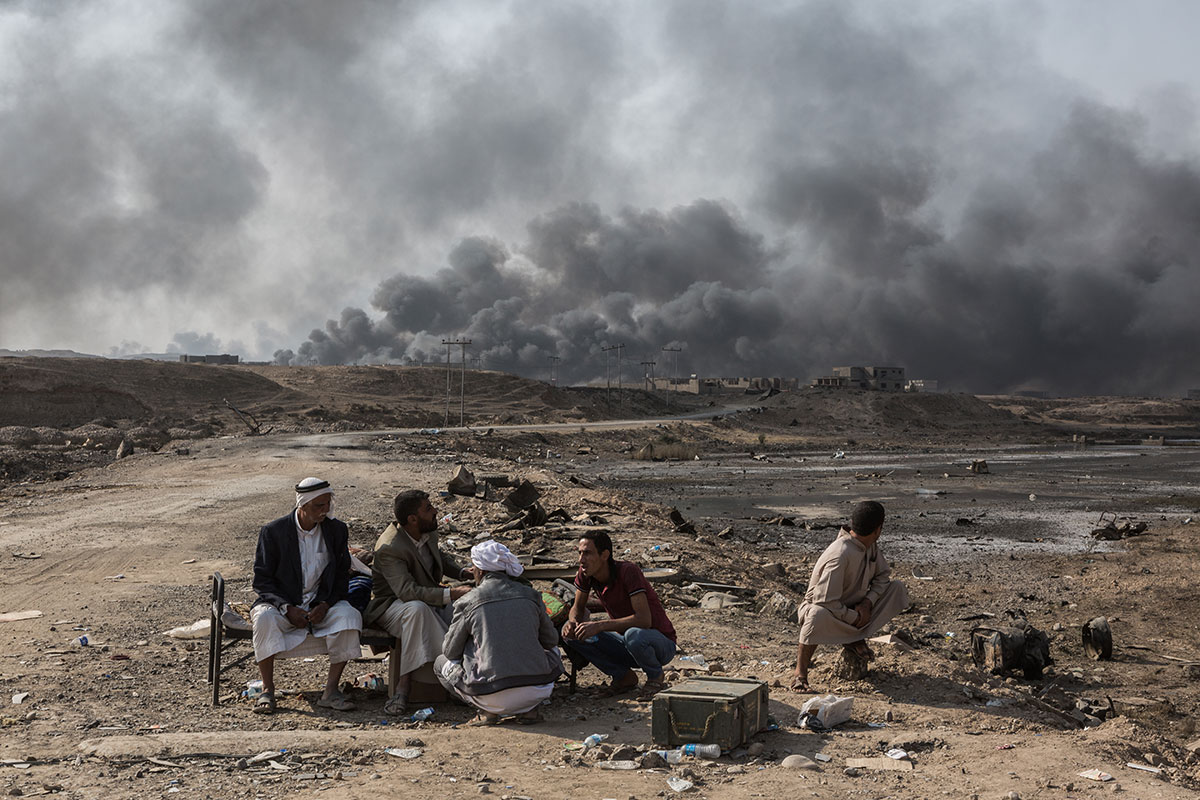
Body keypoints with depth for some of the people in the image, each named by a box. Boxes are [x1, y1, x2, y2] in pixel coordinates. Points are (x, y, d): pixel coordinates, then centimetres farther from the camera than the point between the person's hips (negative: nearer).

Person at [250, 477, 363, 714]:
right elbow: (261, 580, -5)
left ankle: (331, 690, -21)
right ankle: (267, 690, -22)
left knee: (349, 615, -28)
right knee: (264, 618, -35)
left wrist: (325, 605, -13)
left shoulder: (337, 530, 3)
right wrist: (288, 608, -19)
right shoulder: (273, 532, -5)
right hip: (282, 603, -2)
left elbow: (342, 576, 5)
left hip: (321, 604, 2)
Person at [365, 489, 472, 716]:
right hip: (391, 606, -8)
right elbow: (408, 592, -37)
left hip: (429, 598, 8)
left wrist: (462, 573, 3)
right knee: (417, 609, -40)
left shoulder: (428, 531, -1)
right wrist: (451, 594, -41)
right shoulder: (389, 548, -27)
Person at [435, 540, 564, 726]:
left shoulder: (467, 603, -3)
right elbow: (550, 640, 15)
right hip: (537, 691, 2)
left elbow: (450, 651, 8)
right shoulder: (530, 594, 4)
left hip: (493, 696, -2)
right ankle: (528, 709, 13)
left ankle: (487, 710, 6)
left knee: (441, 662, 24)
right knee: (553, 651, 35)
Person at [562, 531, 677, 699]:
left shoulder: (628, 571, -27)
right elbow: (578, 607, 6)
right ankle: (624, 677, 2)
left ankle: (655, 677, -7)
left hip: (661, 643, -6)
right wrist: (573, 621, -18)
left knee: (634, 635, -40)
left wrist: (599, 626, -38)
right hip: (626, 643, 6)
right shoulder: (585, 574, -8)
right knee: (569, 632, -10)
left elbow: (644, 619, -35)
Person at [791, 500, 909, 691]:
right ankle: (800, 672, -23)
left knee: (897, 589, -6)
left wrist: (867, 602, -10)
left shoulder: (871, 546, -4)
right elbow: (825, 600, -33)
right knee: (819, 615, -44)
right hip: (827, 610, -8)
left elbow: (883, 575, 8)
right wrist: (855, 618, -21)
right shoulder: (840, 555, -31)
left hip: (855, 609, 8)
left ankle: (856, 638, 1)